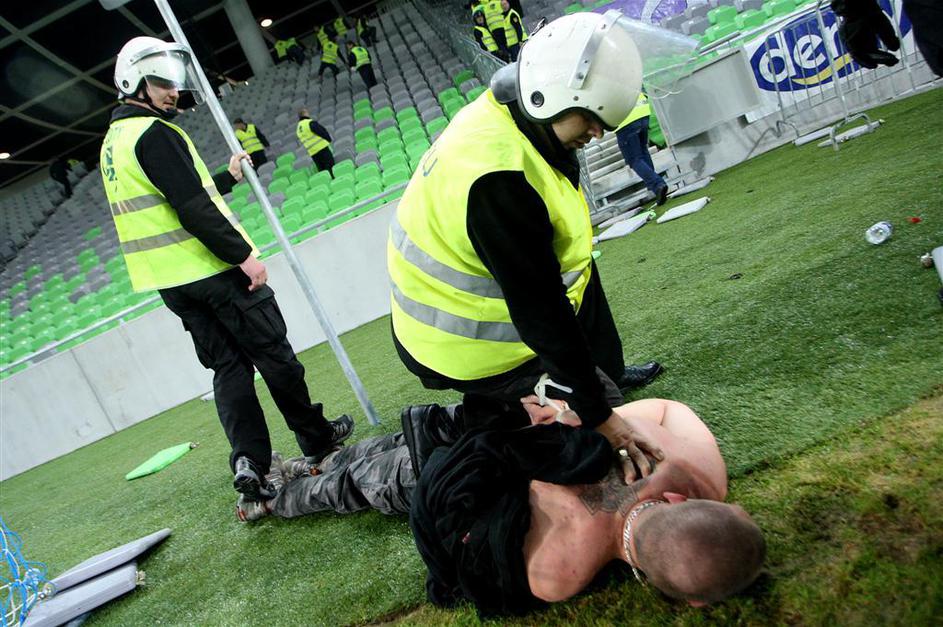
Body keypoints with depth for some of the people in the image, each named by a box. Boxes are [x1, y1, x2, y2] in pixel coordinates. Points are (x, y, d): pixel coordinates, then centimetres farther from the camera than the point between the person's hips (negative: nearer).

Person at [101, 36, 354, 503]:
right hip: (213, 270, -9)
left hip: (170, 281, 9)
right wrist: (244, 254, -19)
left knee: (228, 367, 11)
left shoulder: (113, 143, 17)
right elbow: (193, 209, -22)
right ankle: (317, 438, 17)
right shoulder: (153, 133, -14)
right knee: (273, 355, 4)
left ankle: (249, 461, 3)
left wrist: (227, 177, 26)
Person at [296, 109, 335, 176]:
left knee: (322, 171, 10)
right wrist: (329, 139, 6)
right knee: (330, 166, -7)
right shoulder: (310, 123, -10)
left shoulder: (298, 129, 15)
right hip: (322, 147, -7)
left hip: (313, 153, 7)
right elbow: (322, 131, -11)